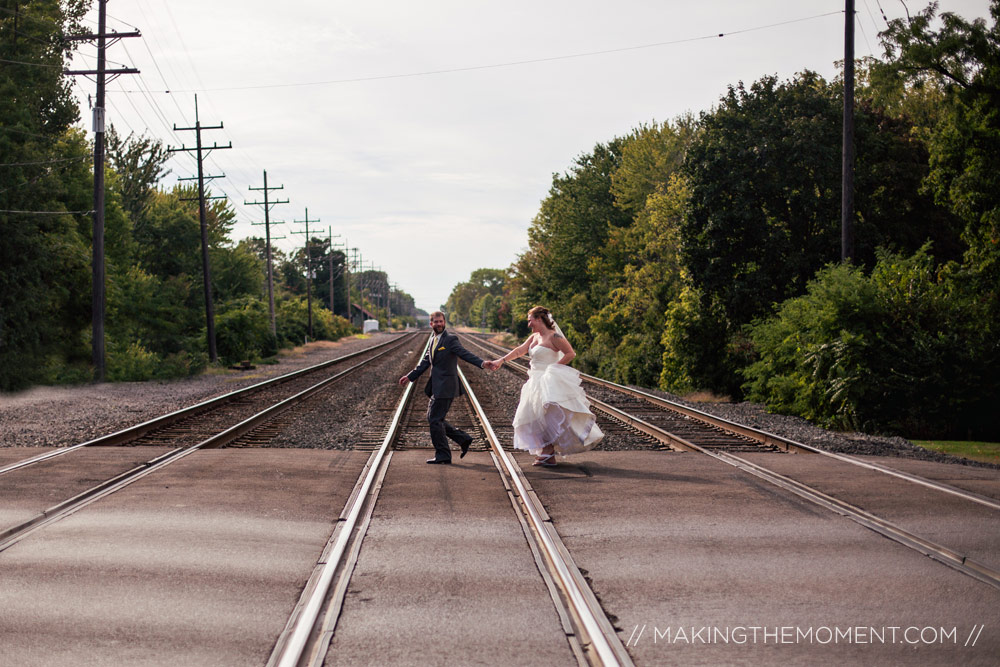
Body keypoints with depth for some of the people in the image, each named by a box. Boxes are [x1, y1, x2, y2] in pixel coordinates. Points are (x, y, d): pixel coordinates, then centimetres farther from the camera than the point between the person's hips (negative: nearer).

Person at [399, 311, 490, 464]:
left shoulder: (451, 340, -10)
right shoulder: (433, 340, 15)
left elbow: (465, 354, -21)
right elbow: (426, 362, 23)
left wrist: (481, 363, -37)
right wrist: (410, 376, 26)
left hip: (445, 387, -9)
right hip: (436, 387, 9)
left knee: (435, 420, -7)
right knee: (432, 418, 12)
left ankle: (443, 455, 3)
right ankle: (463, 439, 20)